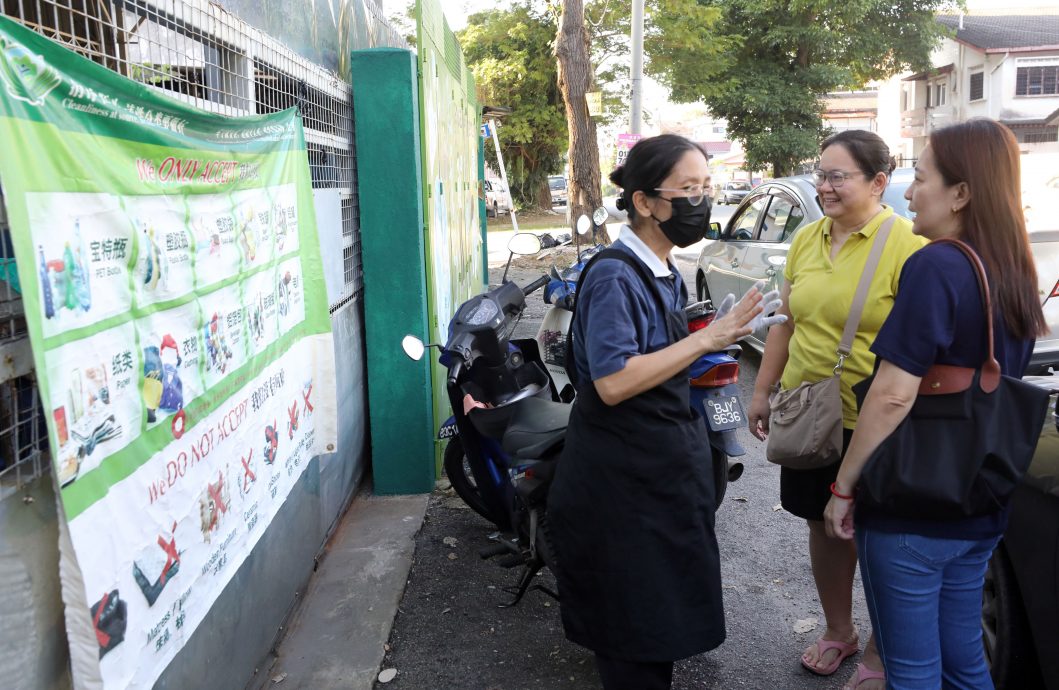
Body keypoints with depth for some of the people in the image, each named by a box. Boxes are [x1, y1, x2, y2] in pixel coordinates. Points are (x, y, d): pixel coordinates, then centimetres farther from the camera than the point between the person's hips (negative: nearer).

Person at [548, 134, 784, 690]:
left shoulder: (665, 274, 8)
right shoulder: (614, 275, -20)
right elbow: (612, 383, -30)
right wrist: (706, 338, -29)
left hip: (665, 465, 9)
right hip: (622, 476, -9)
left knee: (666, 612, 22)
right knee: (636, 621, 4)